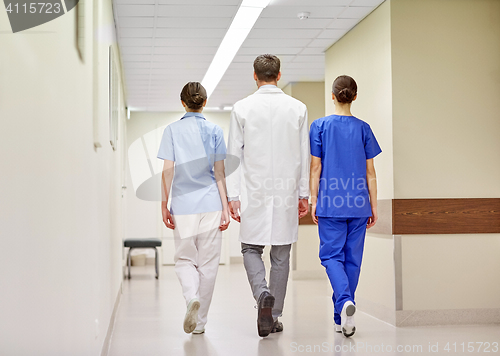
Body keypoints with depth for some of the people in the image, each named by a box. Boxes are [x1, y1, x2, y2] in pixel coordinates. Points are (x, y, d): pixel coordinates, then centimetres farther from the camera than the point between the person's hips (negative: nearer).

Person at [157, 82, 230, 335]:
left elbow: (167, 171, -3)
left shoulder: (172, 131, 0)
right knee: (207, 263, 8)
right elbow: (219, 173, 0)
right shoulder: (214, 131, 2)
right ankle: (199, 321, 13)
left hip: (183, 207, 0)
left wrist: (164, 205, 2)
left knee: (184, 259, 13)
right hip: (210, 206, 0)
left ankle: (192, 297, -16)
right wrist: (225, 208, 3)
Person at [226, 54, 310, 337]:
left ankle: (262, 292, -17)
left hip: (254, 192, -1)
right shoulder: (298, 108, 2)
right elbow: (304, 155, 4)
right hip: (286, 193, 2)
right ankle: (275, 316, 14)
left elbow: (234, 155, -2)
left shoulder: (242, 108, -2)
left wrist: (233, 196, 2)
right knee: (281, 255, 10)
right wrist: (304, 194, 11)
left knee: (251, 249, 10)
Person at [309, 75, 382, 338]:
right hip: (358, 205, 2)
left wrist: (314, 200, 4)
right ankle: (342, 317, 14)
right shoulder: (363, 128, 4)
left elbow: (315, 167, -2)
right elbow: (370, 171, 5)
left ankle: (344, 301, -24)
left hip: (330, 205, -2)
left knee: (331, 255, 3)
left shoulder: (320, 126, -2)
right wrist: (373, 206, 10)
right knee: (352, 257, 9)